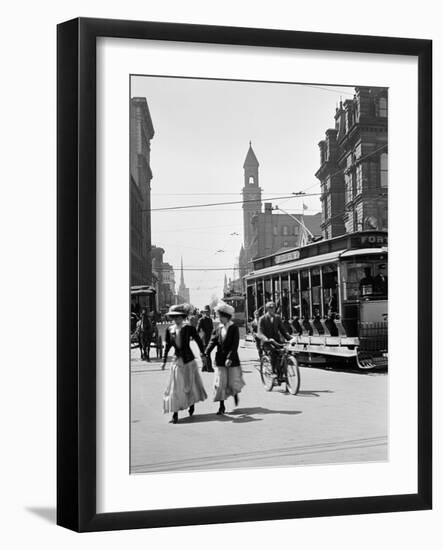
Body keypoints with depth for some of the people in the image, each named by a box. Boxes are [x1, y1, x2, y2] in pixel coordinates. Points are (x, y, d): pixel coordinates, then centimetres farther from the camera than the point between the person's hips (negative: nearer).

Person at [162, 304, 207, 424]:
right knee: (175, 387, -2)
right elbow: (167, 346, 9)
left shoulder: (188, 328, -9)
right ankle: (175, 413, 1)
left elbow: (198, 341, -3)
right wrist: (164, 361, 9)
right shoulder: (169, 330, 0)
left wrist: (203, 354, -4)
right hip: (177, 361, 2)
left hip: (189, 360, -2)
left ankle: (192, 404, 38)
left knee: (191, 383, 11)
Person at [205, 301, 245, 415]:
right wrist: (206, 354, -16)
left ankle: (235, 394, 38)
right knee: (220, 383, -1)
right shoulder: (218, 329, 4)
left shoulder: (234, 328, -7)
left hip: (232, 360, -3)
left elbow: (235, 345, -15)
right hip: (220, 360, 3)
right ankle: (221, 406, 9)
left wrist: (230, 358, -25)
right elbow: (212, 342, -1)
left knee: (233, 382, 3)